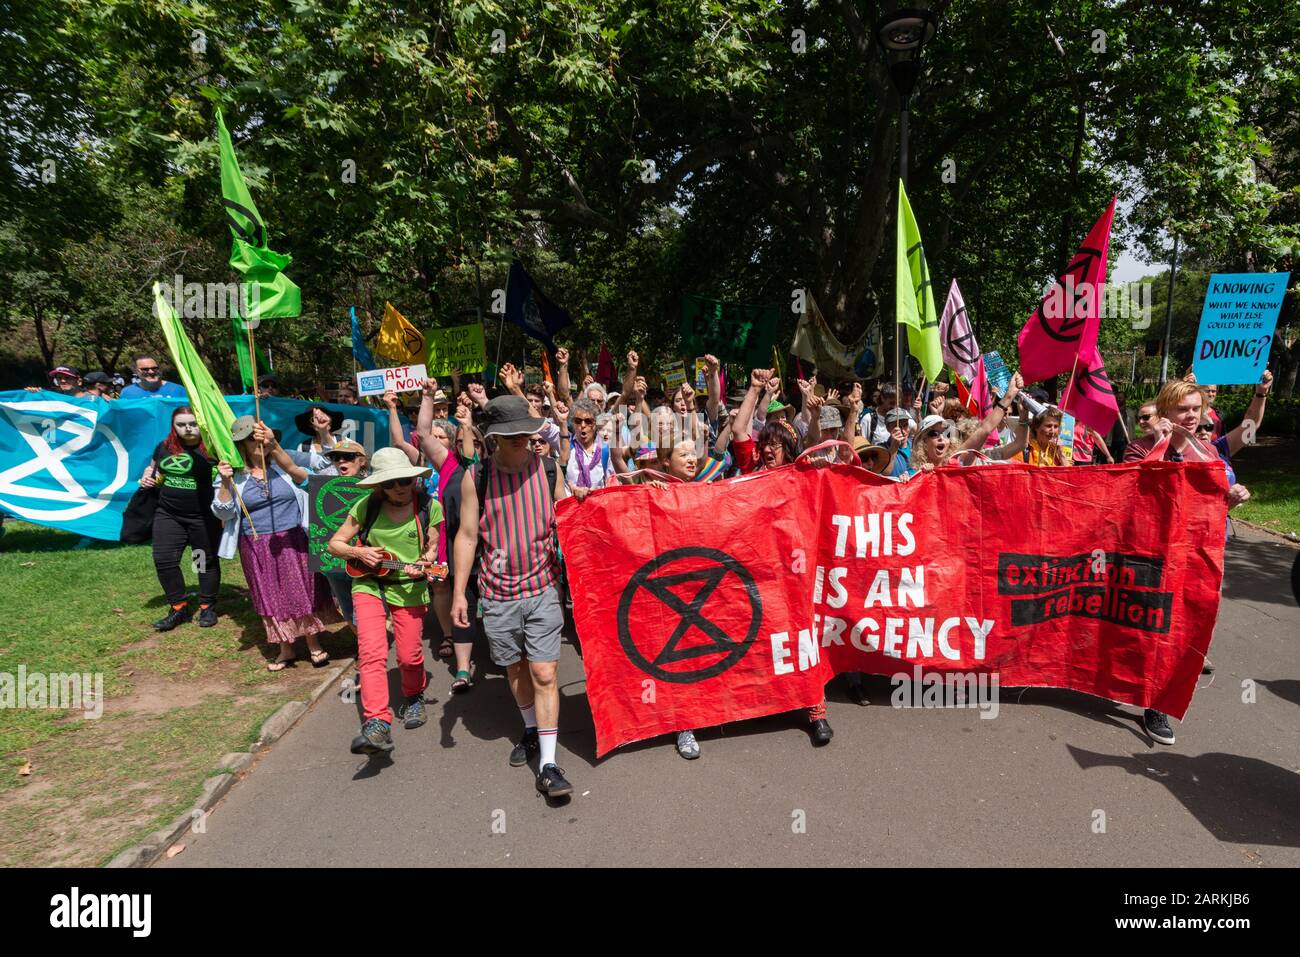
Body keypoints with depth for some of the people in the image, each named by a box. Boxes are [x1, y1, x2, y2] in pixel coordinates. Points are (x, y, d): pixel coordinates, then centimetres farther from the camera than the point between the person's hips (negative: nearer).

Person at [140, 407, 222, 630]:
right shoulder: (165, 447, 5)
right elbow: (152, 467, 24)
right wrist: (147, 477, 4)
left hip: (204, 517, -5)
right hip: (168, 514, 5)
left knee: (206, 561, 8)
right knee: (164, 559, 2)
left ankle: (207, 607, 25)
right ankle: (179, 608, 18)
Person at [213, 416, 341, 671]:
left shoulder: (282, 465, -3)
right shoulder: (235, 475, -1)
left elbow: (296, 472, -27)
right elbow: (224, 512, -4)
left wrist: (273, 445, -44)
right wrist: (225, 483, -20)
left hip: (293, 542, -1)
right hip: (258, 548, 1)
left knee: (302, 592, 6)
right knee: (272, 597, 10)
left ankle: (314, 644, 21)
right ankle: (286, 648, 25)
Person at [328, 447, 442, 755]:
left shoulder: (429, 507, -7)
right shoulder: (366, 506, -5)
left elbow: (431, 550, 1)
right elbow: (335, 543, 4)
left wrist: (423, 565, -21)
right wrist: (358, 552, -15)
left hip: (410, 588, 0)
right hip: (369, 584, 0)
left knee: (410, 656, 4)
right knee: (371, 652, -15)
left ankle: (414, 698, 36)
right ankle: (377, 725, -16)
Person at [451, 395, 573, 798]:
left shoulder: (548, 469, -1)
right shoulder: (476, 477, -4)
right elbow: (467, 535, 0)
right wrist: (459, 593, -2)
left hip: (543, 588, -1)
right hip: (498, 592, 1)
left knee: (543, 674, -4)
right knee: (515, 669, 16)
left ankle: (548, 765, 3)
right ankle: (531, 731, 41)